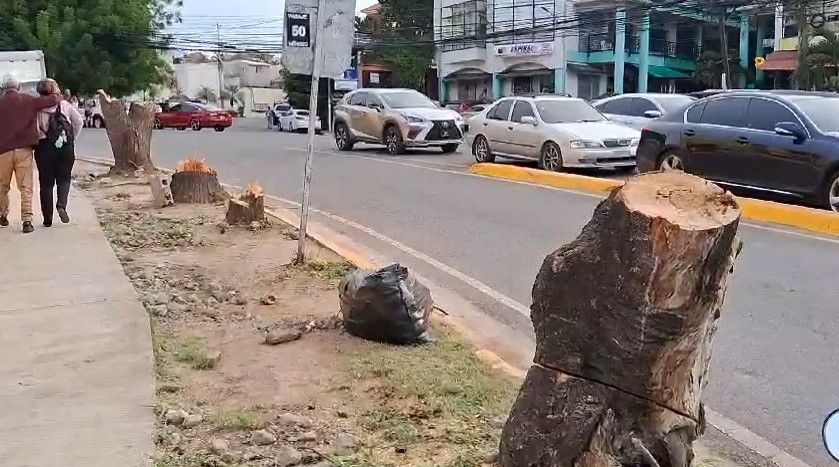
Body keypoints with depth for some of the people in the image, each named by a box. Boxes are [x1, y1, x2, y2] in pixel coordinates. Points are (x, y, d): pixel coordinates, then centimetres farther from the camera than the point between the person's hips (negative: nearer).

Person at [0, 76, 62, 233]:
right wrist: (56, 92, 18)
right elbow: (54, 100, -2)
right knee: (26, 187, 0)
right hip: (24, 149, -1)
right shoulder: (28, 100, 0)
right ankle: (27, 220, -9)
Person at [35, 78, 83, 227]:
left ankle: (47, 219, 8)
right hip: (65, 146, 1)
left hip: (44, 147, -1)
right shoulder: (65, 105, 2)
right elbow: (79, 122, 4)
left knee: (46, 183, 7)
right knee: (64, 178, 15)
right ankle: (61, 204, -12)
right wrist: (72, 139, 11)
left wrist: (35, 142, 2)